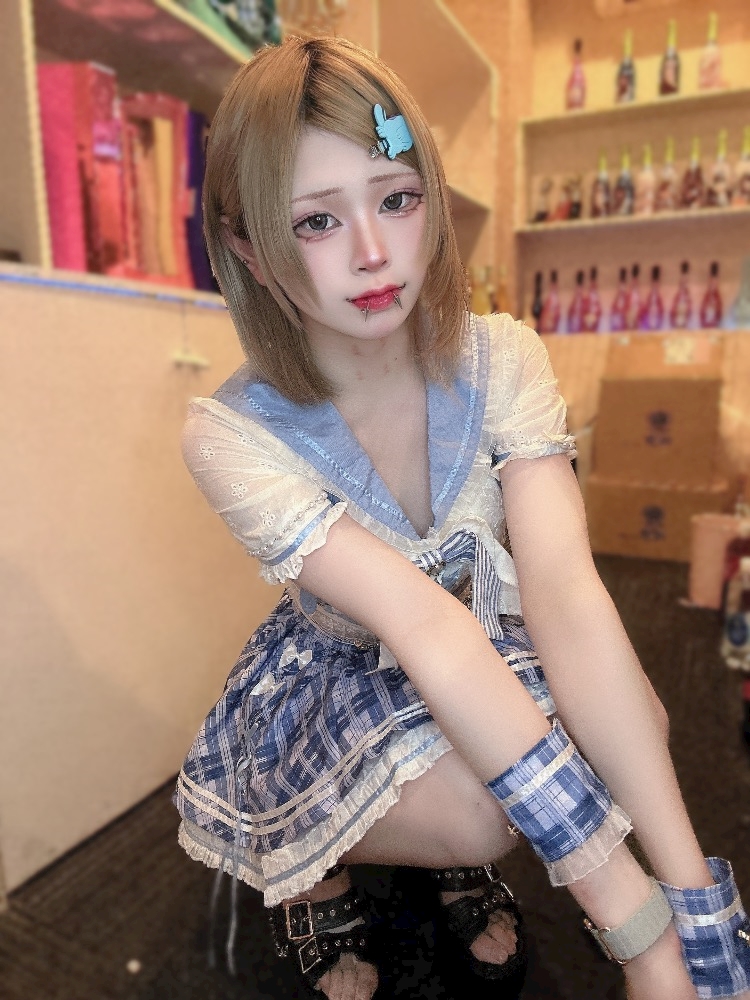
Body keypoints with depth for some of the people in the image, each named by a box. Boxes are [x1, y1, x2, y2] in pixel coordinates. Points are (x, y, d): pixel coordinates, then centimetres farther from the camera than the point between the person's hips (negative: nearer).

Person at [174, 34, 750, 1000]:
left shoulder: (501, 361, -18)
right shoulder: (233, 434, -25)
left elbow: (565, 589, -30)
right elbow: (426, 628, -37)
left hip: (492, 650, 3)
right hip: (330, 683, -2)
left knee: (635, 721, -24)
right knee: (480, 810, -31)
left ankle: (463, 862, 9)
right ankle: (309, 870, 6)